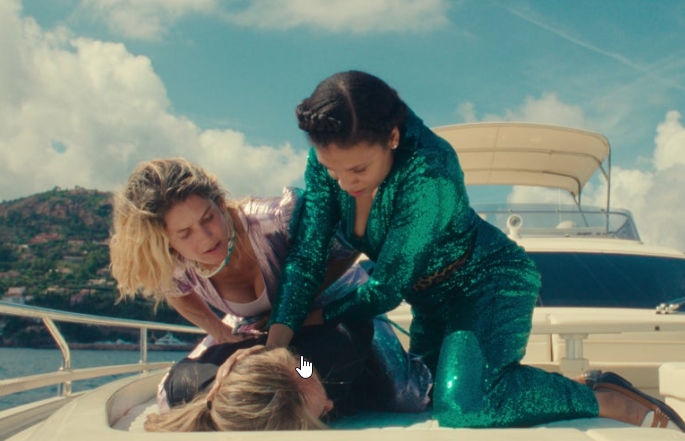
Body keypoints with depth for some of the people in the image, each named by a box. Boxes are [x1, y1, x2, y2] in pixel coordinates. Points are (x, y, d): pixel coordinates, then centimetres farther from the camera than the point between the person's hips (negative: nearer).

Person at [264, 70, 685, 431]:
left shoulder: (428, 173, -34)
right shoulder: (329, 157, -16)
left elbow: (386, 288, -27)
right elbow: (307, 256, -17)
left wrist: (320, 316, -12)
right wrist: (278, 339, -28)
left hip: (492, 281, -8)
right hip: (434, 298, 8)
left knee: (461, 403, -32)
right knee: (428, 390, 21)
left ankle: (612, 400, -12)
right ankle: (570, 382, 30)